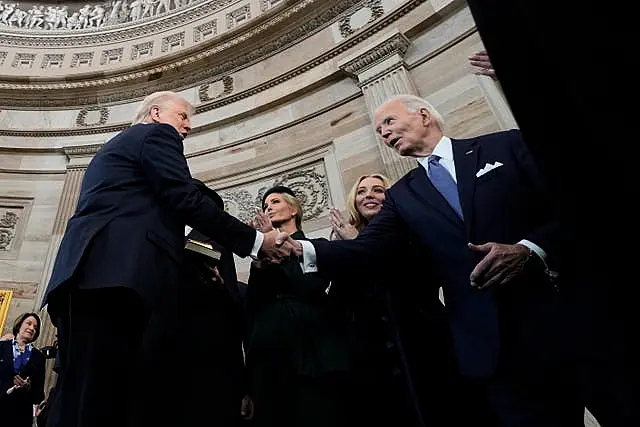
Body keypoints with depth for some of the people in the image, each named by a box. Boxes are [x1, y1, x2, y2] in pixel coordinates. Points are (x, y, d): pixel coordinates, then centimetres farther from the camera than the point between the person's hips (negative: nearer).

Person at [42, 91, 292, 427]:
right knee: (102, 399, -13)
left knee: (83, 395, 6)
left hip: (87, 272, 10)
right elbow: (186, 201, -6)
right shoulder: (157, 133, 9)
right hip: (114, 273, -10)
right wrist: (256, 241, -1)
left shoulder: (113, 146, 37)